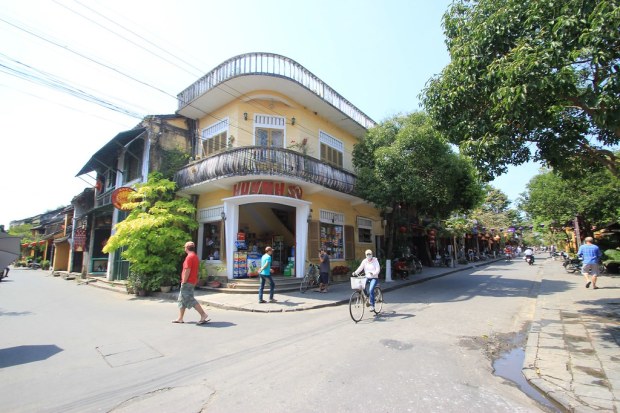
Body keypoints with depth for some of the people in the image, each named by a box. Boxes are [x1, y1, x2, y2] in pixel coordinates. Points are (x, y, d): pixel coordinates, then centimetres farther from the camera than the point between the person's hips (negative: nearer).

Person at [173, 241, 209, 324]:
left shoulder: (189, 257, -17)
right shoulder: (195, 256, 15)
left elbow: (187, 270, -22)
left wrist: (183, 282, -18)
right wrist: (195, 282, 19)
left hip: (188, 282, -10)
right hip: (192, 281, 10)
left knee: (190, 300, -8)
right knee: (182, 300, 16)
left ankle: (203, 315, -8)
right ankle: (180, 318, 22)